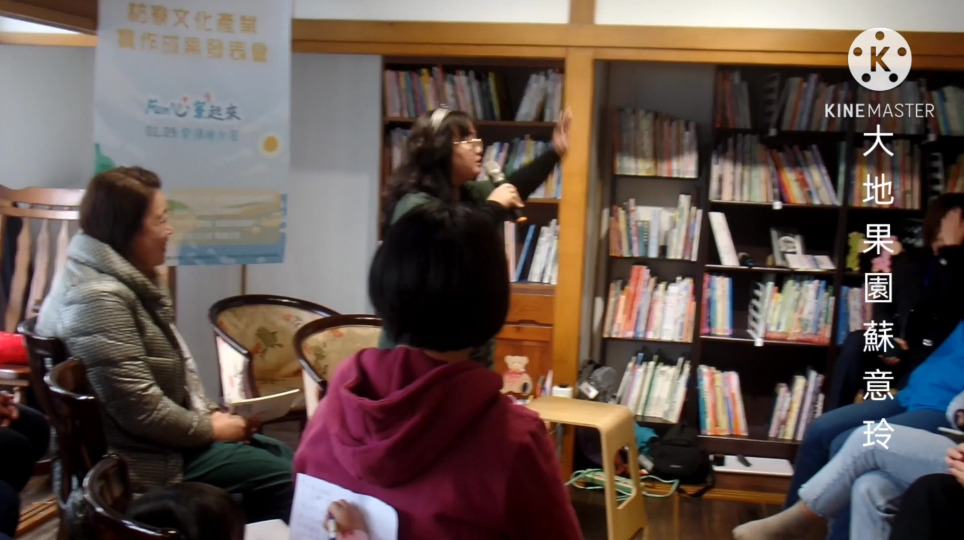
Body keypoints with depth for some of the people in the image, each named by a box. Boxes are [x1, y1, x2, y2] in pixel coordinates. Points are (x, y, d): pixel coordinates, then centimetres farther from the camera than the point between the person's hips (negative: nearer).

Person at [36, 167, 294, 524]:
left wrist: (210, 414, 3)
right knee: (285, 479, -6)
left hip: (158, 439, 10)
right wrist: (208, 428, -15)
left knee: (279, 454, 15)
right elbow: (140, 410, -28)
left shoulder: (127, 280, 7)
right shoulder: (100, 298, -26)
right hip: (139, 461, -10)